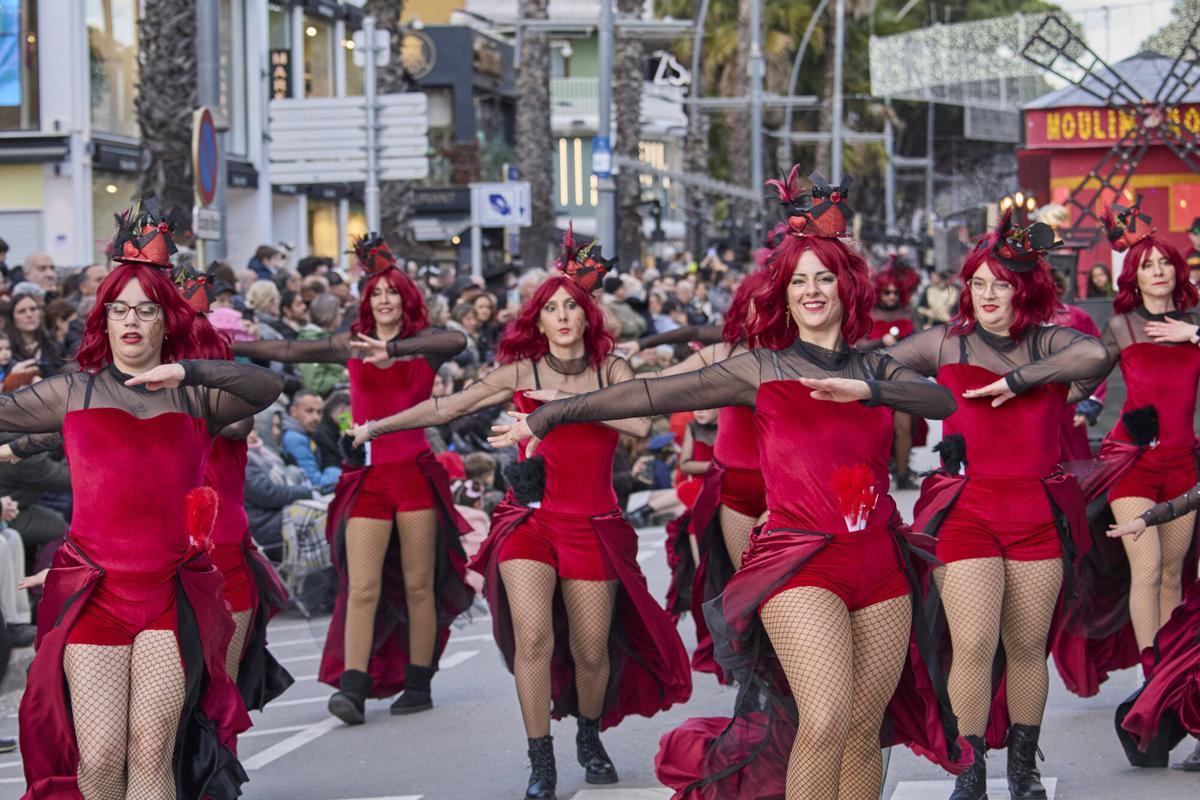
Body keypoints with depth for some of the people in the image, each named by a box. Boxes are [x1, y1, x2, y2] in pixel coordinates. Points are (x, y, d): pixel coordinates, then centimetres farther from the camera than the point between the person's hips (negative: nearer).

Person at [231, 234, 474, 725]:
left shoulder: (423, 347, 3)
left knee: (419, 585, 2)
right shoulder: (352, 347, 10)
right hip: (368, 477, 1)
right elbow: (291, 351, 9)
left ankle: (418, 685, 12)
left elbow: (456, 342, -19)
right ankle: (351, 689, -13)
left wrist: (394, 347, -30)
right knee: (363, 587, -8)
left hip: (415, 475, -1)